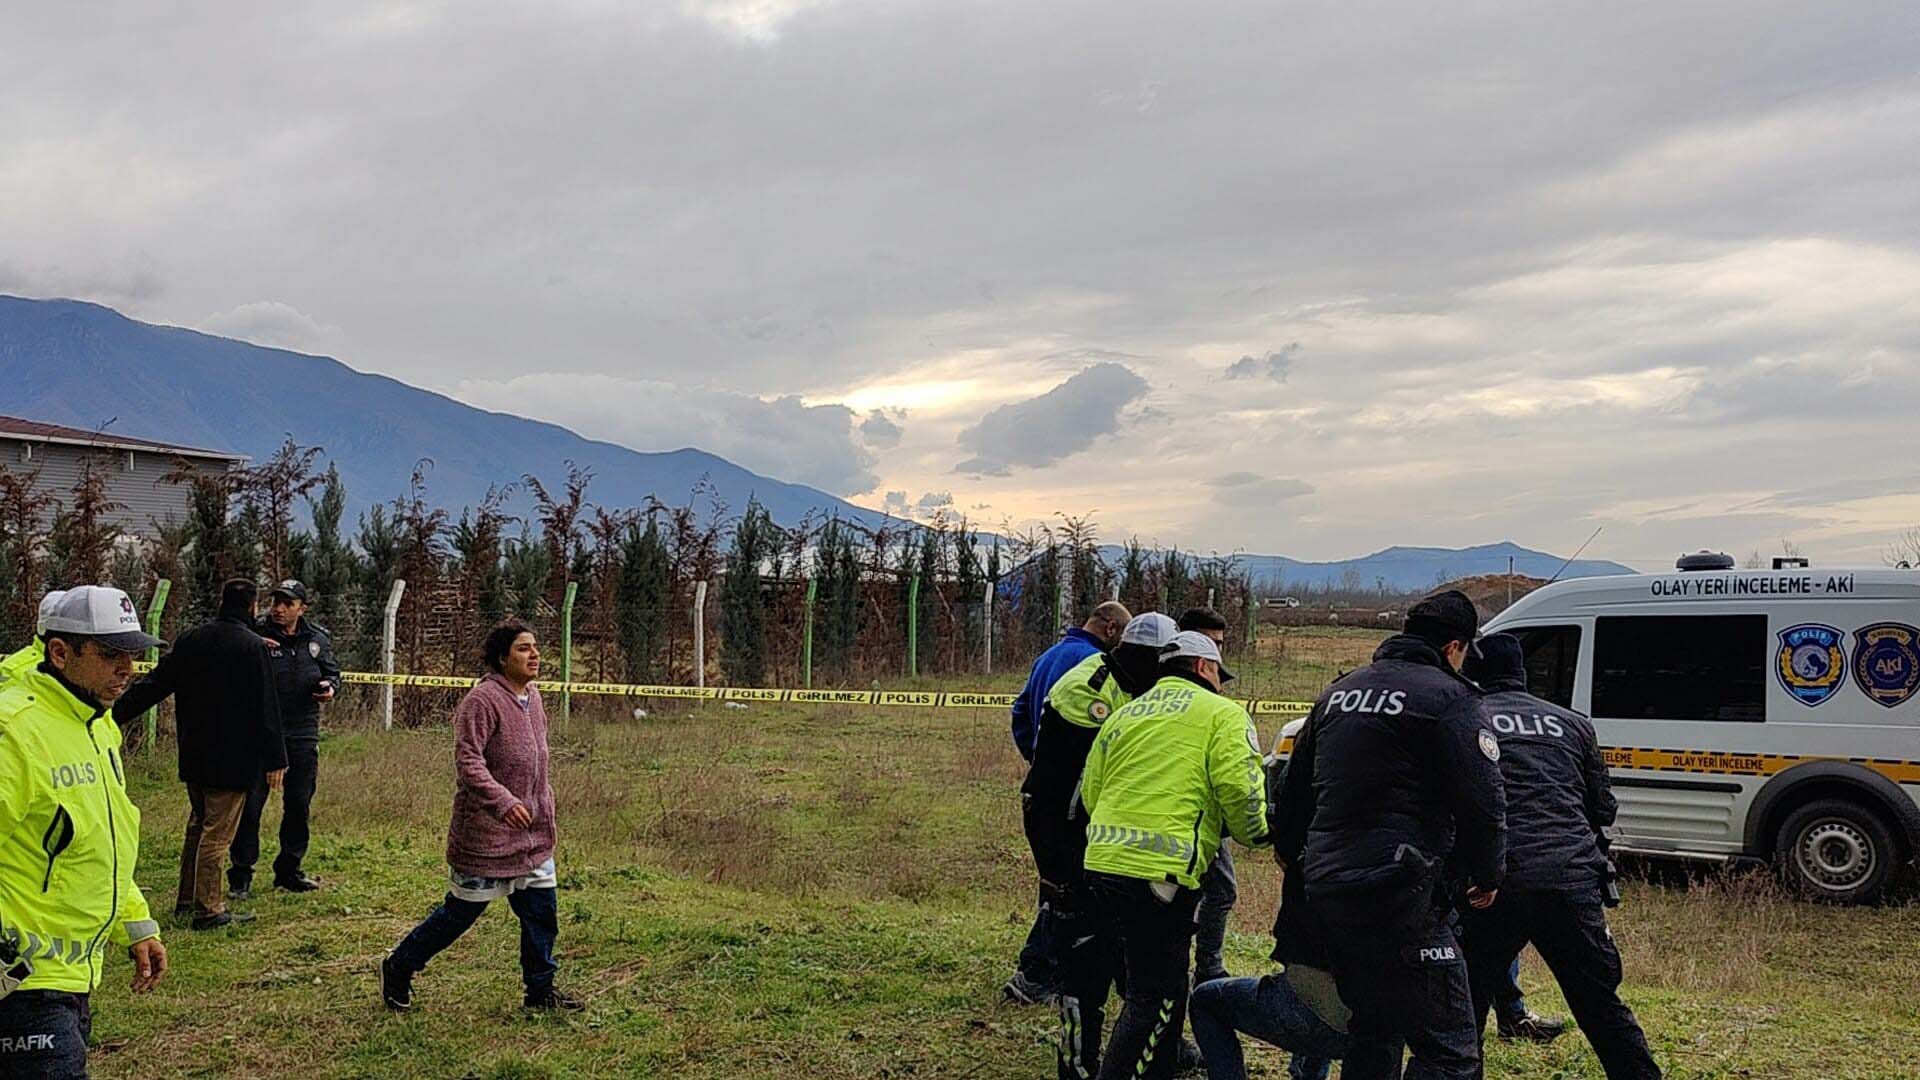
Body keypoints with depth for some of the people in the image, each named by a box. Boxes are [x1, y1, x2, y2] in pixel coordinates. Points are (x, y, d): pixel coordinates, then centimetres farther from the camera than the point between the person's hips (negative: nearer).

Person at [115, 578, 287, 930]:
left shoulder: (190, 640, 6)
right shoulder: (252, 646, -13)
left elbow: (153, 684, 9)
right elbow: (266, 708, -14)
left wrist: (113, 716, 18)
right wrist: (275, 759, -10)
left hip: (193, 756, 7)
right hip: (232, 759, -7)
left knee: (198, 825, 20)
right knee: (218, 833, -2)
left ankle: (187, 898, 28)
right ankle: (208, 909, 2)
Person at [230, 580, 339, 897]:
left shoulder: (317, 639, 6)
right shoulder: (254, 635, -7)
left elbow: (332, 671, 19)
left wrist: (328, 686, -3)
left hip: (303, 735, 4)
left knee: (299, 805, 12)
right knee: (250, 803, -2)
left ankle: (289, 870, 26)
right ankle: (241, 874, 8)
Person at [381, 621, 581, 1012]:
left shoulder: (532, 698, 11)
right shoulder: (482, 700, -18)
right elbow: (467, 761, -24)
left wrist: (544, 805, 21)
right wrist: (504, 802, -33)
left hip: (532, 832, 8)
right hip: (485, 831, -8)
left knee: (541, 909, 9)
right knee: (462, 910, 4)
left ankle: (540, 988, 22)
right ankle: (399, 968, 24)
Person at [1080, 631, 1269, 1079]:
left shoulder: (1124, 714, 20)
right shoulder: (1222, 713, 2)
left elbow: (1090, 789, 19)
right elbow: (1241, 791, -10)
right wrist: (1257, 836, 9)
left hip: (1101, 866, 7)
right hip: (1161, 874, -7)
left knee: (1151, 988, 22)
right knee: (1155, 1000, 0)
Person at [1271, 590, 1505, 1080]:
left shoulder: (1342, 689, 17)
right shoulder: (1450, 698, -5)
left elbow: (1295, 784, 25)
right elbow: (1484, 802, -10)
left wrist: (1290, 849, 40)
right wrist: (1488, 875, 8)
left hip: (1327, 887, 8)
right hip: (1399, 893, -8)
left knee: (1375, 1034, 23)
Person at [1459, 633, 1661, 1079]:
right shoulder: (1573, 724, 17)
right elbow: (1603, 810, 22)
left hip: (1492, 883, -3)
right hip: (1572, 882, 3)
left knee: (1463, 1010, 9)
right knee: (1603, 1008, 14)